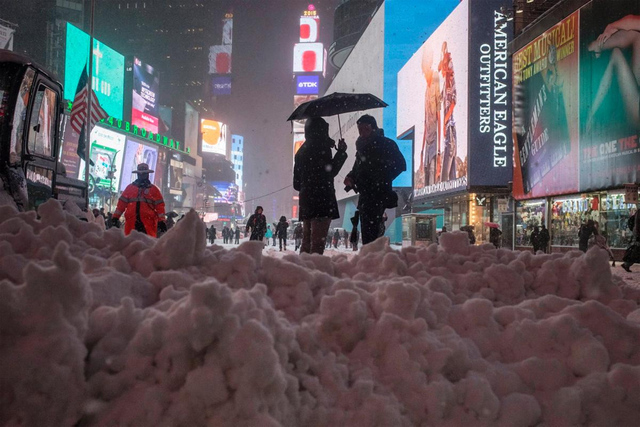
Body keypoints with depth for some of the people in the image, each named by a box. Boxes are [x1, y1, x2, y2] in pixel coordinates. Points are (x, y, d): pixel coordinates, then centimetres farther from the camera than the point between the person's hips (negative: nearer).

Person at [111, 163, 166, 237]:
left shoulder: (154, 189, 9)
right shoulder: (130, 187, 15)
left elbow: (159, 206, 3)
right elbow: (122, 203, 14)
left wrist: (161, 221, -6)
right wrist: (115, 217, 7)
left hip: (148, 223, -2)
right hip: (131, 222, 2)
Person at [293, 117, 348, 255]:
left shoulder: (301, 151, 17)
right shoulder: (321, 147, -6)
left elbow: (296, 183, 18)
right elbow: (330, 171, -6)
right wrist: (341, 151, 2)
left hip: (306, 200, 8)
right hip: (321, 199, -8)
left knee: (306, 242, 9)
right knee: (318, 243, -11)